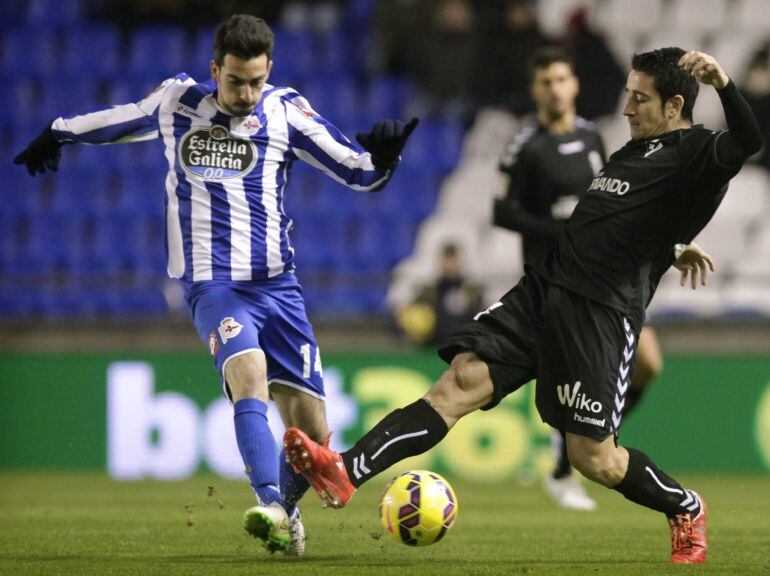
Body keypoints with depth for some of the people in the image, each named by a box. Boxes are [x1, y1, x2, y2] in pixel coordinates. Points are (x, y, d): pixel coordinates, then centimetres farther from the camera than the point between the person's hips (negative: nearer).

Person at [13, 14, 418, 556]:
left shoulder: (285, 110, 4)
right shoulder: (176, 100, 6)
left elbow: (358, 172, 4)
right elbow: (124, 120, 28)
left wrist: (382, 157, -18)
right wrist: (58, 134, 41)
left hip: (278, 284, 2)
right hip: (214, 285, -1)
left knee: (312, 435, -4)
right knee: (248, 369, -34)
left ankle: (287, 507, 28)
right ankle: (270, 508, -47)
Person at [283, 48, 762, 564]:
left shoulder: (697, 154, -4)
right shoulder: (635, 149, 22)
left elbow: (747, 143, -27)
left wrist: (724, 84, -42)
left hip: (603, 316, -7)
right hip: (542, 287, 7)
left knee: (594, 459, -4)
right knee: (462, 381, -10)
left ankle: (687, 510, 24)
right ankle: (348, 472, -24)